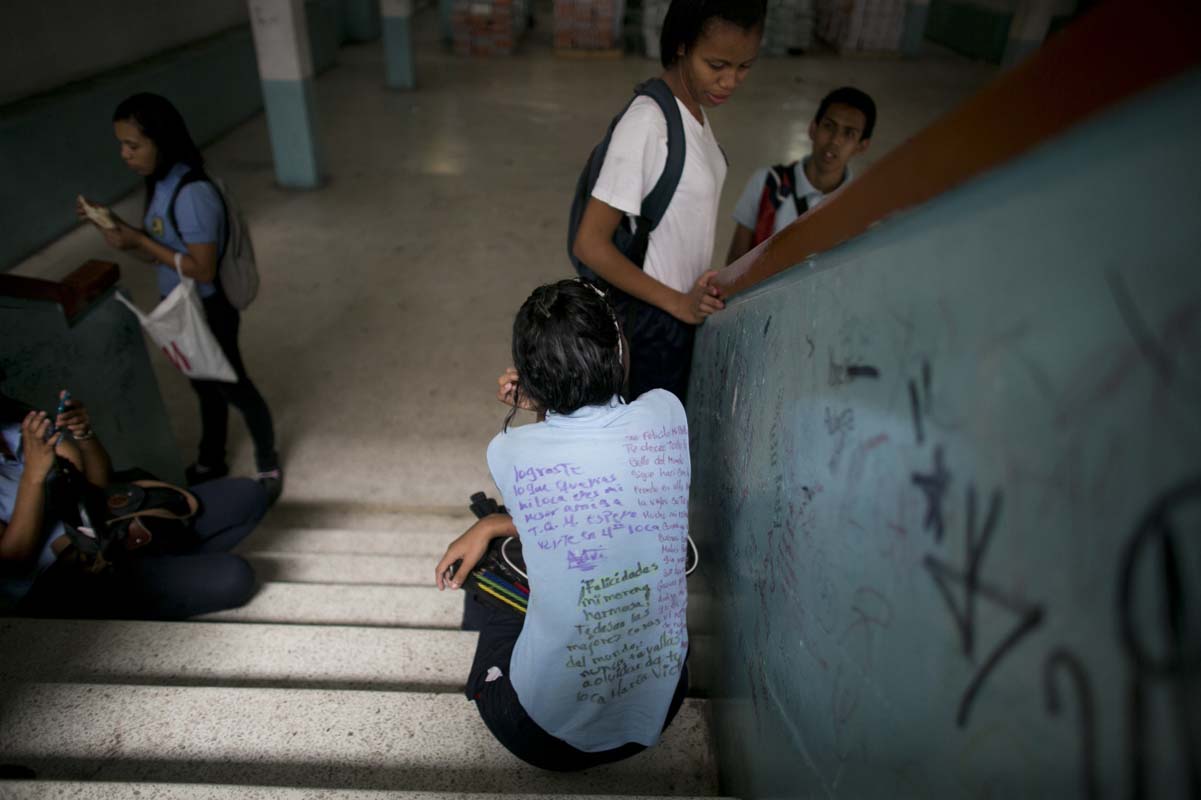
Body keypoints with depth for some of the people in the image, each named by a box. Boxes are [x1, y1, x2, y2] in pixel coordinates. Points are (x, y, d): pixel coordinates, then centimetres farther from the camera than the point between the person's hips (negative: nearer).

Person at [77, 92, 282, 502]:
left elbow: (203, 270, -26)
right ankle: (211, 461, 43)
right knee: (205, 388, 24)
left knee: (234, 389, 8)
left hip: (206, 314, -9)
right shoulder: (162, 183, 2)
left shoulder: (193, 194, -27)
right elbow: (160, 251, 8)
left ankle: (268, 464, 29)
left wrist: (141, 242, -22)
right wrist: (116, 224, -4)